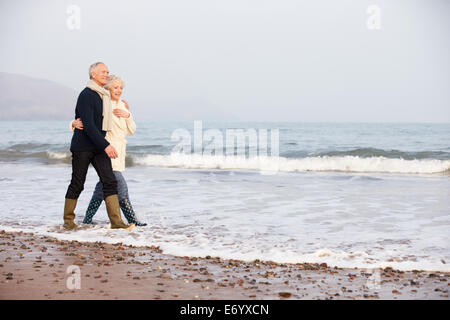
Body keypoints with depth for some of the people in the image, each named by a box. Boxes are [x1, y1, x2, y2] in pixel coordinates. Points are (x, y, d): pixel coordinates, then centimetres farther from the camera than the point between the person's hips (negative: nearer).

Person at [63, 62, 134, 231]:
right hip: (82, 147, -7)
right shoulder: (86, 95, -14)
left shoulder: (104, 95, 12)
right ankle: (68, 219, 18)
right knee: (77, 184, 2)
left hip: (99, 146, 7)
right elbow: (88, 125, -22)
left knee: (110, 181, -5)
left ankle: (116, 220, -7)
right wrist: (106, 145, -25)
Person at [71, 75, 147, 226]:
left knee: (105, 183, 12)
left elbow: (131, 131, 10)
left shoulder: (122, 106, 11)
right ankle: (131, 219, -6)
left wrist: (128, 116, -7)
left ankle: (88, 218, 22)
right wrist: (75, 123, -32)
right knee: (120, 185, -12)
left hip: (119, 150, 8)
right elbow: (84, 118, -10)